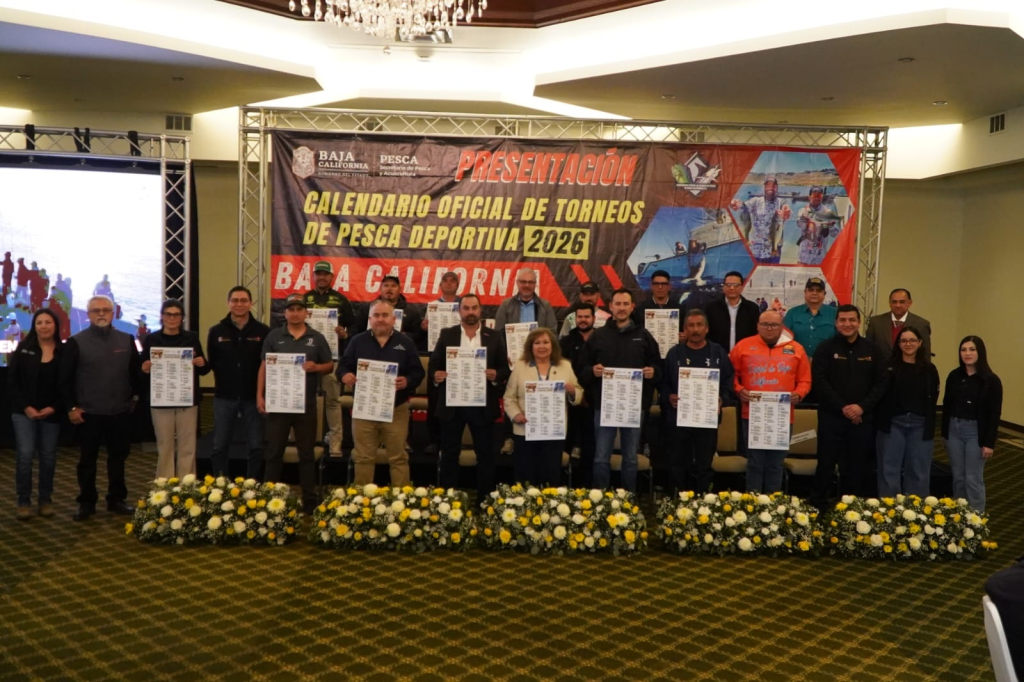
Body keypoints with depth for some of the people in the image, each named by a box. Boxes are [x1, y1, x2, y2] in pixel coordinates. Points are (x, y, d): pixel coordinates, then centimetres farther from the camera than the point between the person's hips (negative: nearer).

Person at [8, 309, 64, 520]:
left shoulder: (64, 352, -1)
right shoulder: (23, 349, 1)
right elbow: (12, 381, 0)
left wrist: (53, 408, -10)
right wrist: (26, 407, -9)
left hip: (51, 413, 0)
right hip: (24, 412, 0)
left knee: (48, 457, 6)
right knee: (25, 454, -7)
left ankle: (45, 500, 18)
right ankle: (24, 502, 4)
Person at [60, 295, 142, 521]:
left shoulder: (127, 340, 4)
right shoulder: (76, 342, -3)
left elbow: (136, 372, 12)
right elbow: (65, 378, -2)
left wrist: (135, 396, 11)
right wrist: (71, 407, -5)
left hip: (120, 412, 2)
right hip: (89, 413, -2)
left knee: (118, 457, 10)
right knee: (88, 459, 8)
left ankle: (116, 500, 22)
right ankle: (87, 503, 19)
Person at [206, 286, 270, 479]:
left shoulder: (263, 331, -3)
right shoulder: (216, 331, 5)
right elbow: (211, 363, 7)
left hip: (253, 396, -1)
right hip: (224, 396, 1)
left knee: (255, 447, 7)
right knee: (220, 447, 9)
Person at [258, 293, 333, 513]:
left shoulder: (317, 338, 4)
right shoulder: (274, 336, 4)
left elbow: (330, 365, 7)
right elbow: (264, 367, 4)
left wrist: (316, 367, -15)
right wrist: (260, 395, -3)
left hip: (306, 404, 0)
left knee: (306, 453, 8)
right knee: (274, 451, 7)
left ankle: (309, 499, 14)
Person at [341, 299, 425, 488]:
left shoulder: (405, 342, 3)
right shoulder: (358, 341, 6)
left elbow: (418, 372, 1)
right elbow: (343, 365, 5)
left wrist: (407, 382, -20)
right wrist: (345, 375, -18)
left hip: (396, 409, -1)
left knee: (398, 457, 6)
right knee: (363, 457, 8)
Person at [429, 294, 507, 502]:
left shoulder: (494, 337, 4)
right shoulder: (447, 334, 5)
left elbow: (505, 369, 4)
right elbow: (433, 365, 3)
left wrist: (495, 375, -17)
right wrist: (435, 375, -19)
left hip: (482, 405, 0)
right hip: (451, 404, 0)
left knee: (485, 455, 5)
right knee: (449, 454, 7)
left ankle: (485, 500, 15)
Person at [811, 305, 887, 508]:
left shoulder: (873, 350, 9)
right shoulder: (826, 348, 1)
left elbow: (880, 383, 4)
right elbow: (819, 382, -7)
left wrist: (862, 406, -11)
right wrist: (842, 407, -13)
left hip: (863, 418, 2)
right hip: (831, 417, -2)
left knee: (858, 468, 6)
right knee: (826, 465, 1)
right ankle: (818, 506, 9)